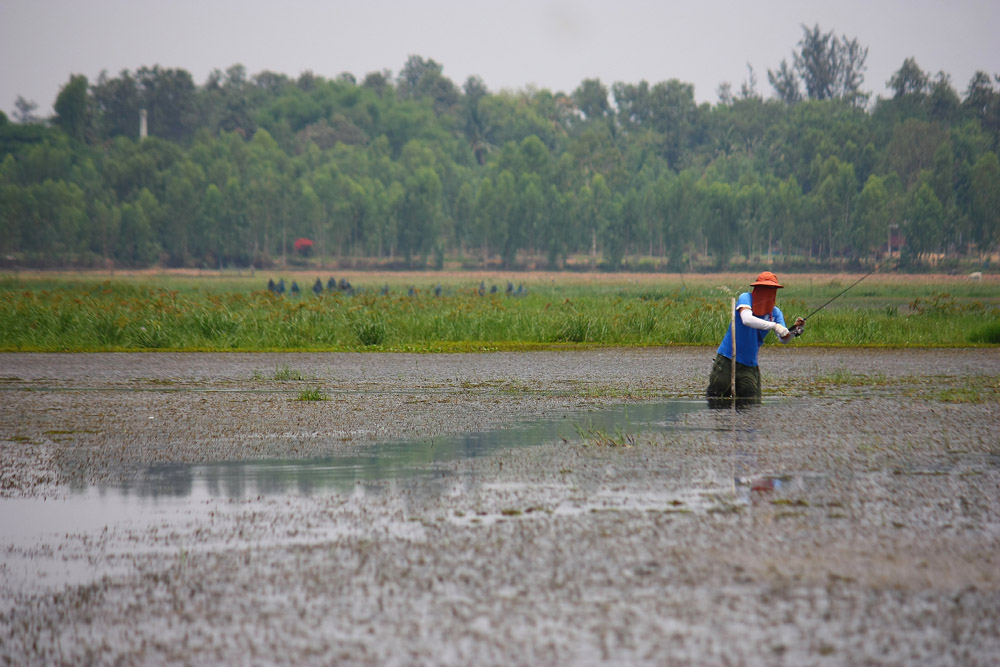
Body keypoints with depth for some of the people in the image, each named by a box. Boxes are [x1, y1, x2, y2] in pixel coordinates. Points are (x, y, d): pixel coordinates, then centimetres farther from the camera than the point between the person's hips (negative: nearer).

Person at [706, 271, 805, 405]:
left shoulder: (775, 312, 4)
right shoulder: (746, 298, -9)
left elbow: (783, 338, -7)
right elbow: (747, 320, -30)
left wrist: (795, 330, -28)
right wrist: (774, 326, -36)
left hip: (750, 364, 4)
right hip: (727, 359, -4)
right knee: (716, 400, 0)